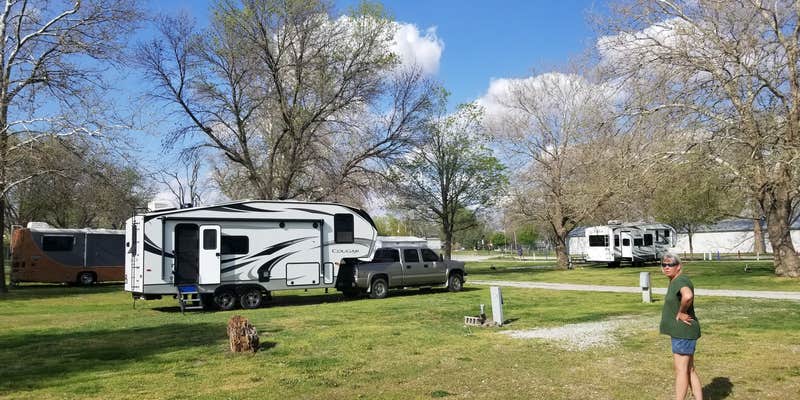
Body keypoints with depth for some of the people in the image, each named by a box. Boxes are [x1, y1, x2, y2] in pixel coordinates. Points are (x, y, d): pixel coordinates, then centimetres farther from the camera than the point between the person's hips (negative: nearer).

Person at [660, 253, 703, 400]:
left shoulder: (680, 280, -18)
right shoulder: (674, 281, 14)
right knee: (689, 370, 15)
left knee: (681, 370, -4)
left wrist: (680, 313, -25)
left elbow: (688, 296, -39)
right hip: (681, 332, 10)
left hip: (683, 332, -10)